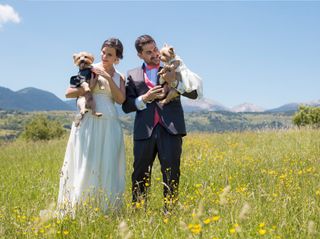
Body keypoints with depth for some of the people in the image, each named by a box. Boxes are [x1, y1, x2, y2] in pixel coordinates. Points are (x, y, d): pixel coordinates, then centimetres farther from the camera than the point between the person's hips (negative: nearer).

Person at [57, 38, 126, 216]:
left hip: (110, 125, 3)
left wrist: (108, 78, -10)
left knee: (108, 166, 2)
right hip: (88, 123, -3)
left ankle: (106, 209, 9)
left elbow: (121, 99, -4)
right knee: (85, 164, -5)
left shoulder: (119, 77, 14)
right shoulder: (90, 70, 6)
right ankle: (80, 208, 0)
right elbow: (69, 93, 2)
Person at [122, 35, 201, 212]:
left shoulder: (173, 70, 14)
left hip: (170, 129, -1)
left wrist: (176, 80, -10)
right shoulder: (133, 75, 16)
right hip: (145, 130, 1)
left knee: (171, 174, -4)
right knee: (140, 174, 3)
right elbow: (126, 106, 10)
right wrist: (145, 98, -7)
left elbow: (193, 94, 6)